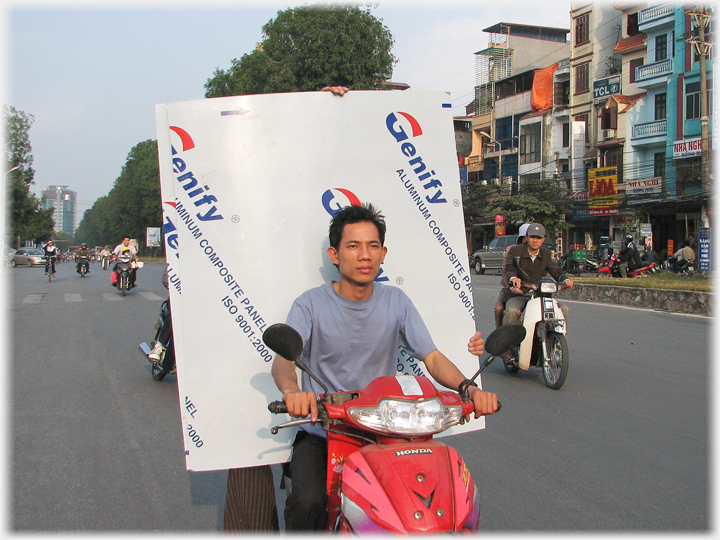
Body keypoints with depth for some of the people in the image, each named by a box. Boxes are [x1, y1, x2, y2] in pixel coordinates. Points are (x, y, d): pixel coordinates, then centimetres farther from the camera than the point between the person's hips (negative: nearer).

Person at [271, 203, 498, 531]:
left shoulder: (396, 302, 5)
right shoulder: (311, 304, -5)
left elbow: (432, 358, 0)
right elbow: (282, 358, -19)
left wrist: (468, 388, -21)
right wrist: (291, 390, -43)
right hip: (322, 432, -3)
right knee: (309, 503, -29)